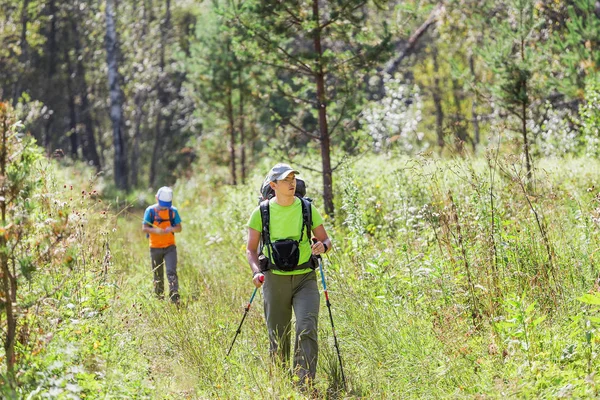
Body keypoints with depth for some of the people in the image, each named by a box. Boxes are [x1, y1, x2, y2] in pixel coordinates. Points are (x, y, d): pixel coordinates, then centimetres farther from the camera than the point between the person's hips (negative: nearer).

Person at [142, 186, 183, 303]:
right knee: (158, 275, 10)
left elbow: (179, 228, 3)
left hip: (170, 247, 0)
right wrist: (155, 230, -25)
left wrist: (172, 228, -20)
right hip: (155, 248, 0)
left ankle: (174, 297, -21)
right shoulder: (150, 211, -3)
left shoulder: (173, 211, 1)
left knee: (171, 272, -15)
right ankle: (159, 297, 23)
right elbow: (144, 228, -6)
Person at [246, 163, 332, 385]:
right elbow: (251, 249, 3)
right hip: (275, 280, 0)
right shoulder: (262, 212, -1)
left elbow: (326, 240, 8)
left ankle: (305, 383, -18)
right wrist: (257, 272, -15)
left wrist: (323, 246, -16)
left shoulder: (307, 209, 2)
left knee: (307, 330, -16)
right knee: (278, 336, 6)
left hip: (305, 278, 0)